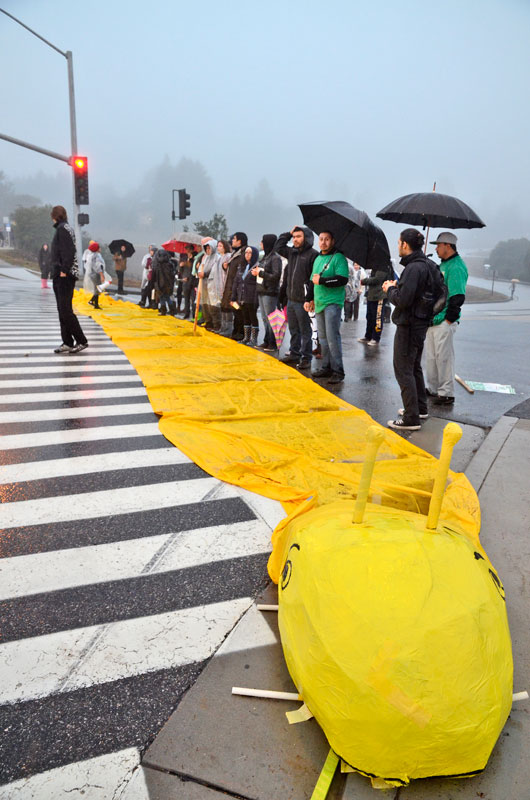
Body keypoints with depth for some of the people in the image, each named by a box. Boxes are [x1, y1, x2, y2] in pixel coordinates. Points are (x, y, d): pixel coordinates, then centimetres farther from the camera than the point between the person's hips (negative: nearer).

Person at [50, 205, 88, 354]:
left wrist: (64, 270, -20)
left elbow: (69, 251, -19)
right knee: (63, 310, 10)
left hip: (64, 276, -10)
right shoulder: (66, 228, 20)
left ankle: (81, 341, -8)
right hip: (61, 276, 10)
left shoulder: (63, 228, -9)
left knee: (65, 310, -10)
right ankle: (67, 342, 13)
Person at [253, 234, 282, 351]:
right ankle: (267, 341, 21)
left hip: (270, 293, -9)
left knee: (270, 319, -6)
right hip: (261, 291, 9)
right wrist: (256, 271, 3)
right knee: (264, 318, 13)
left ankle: (273, 344, 0)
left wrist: (260, 273, -13)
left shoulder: (275, 258, -11)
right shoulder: (265, 256, 15)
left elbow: (276, 276, -18)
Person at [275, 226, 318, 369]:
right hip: (290, 298, 8)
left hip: (302, 301, -8)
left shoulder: (313, 254, -11)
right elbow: (278, 247, 27)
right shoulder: (292, 252, 13)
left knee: (305, 331, 1)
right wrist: (288, 233, 15)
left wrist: (309, 299, -21)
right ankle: (294, 353, 29)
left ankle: (306, 358, 8)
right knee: (293, 329, 17)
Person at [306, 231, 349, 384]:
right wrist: (310, 299, 17)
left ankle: (338, 371, -5)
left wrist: (321, 280, -16)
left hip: (333, 303, -8)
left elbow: (343, 279, -17)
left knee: (332, 337, -10)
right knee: (322, 337, 10)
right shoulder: (317, 259, 19)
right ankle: (326, 367, 18)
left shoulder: (338, 257, -5)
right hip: (319, 303, 8)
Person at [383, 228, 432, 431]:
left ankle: (411, 418, -1)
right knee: (414, 367, 22)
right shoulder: (423, 265, 10)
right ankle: (420, 408, 34)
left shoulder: (413, 268, -21)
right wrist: (396, 285, 7)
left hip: (409, 326, -10)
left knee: (403, 370, -4)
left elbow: (403, 300, -25)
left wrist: (390, 289, -8)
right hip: (419, 323, 10)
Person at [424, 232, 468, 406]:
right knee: (431, 356, 16)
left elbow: (458, 297, -21)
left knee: (444, 358, -3)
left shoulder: (456, 267, -15)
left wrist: (449, 319, -18)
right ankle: (432, 388, 28)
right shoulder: (443, 265, 16)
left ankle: (446, 393, 7)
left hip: (444, 322, -10)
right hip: (433, 320, 10)